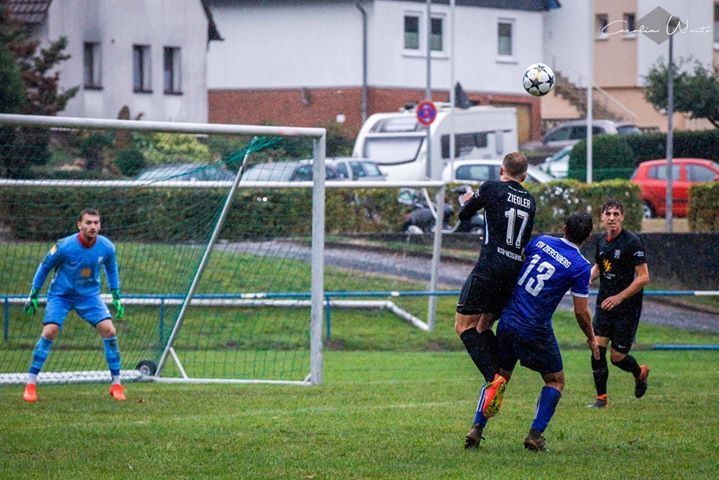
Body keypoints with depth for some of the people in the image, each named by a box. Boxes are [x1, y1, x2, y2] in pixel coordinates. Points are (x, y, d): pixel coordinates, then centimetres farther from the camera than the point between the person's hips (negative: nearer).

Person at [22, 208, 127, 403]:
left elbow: (111, 270, 8)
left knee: (109, 330, -12)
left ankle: (116, 383, 0)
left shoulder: (107, 247, -14)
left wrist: (116, 297, 7)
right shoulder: (64, 246, -23)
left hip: (89, 294, 3)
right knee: (50, 331, -19)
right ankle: (31, 383, -8)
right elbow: (44, 268, -7)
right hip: (60, 294, -3)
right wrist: (33, 295, -3)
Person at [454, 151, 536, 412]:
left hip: (489, 269, -6)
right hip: (516, 271, 6)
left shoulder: (492, 188, -2)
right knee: (484, 326, 19)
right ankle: (500, 377, 2)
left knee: (464, 324, -3)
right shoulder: (529, 201, 15)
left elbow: (463, 215, 9)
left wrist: (468, 201, 32)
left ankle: (493, 377, -21)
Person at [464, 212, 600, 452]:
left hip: (507, 321, 5)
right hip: (535, 331, -5)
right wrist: (591, 339, 10)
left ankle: (477, 428, 5)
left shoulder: (541, 241, 4)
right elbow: (581, 311, -7)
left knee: (498, 377, 19)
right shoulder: (581, 266, -9)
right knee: (555, 380, 15)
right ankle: (535, 435, 3)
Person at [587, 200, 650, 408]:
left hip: (627, 309, -5)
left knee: (617, 356, 0)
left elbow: (644, 277, -17)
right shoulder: (602, 242, 5)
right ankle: (601, 398, 4)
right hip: (604, 305, 5)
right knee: (597, 349, -7)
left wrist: (619, 297, -21)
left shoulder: (632, 242, -15)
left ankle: (640, 372, 33)